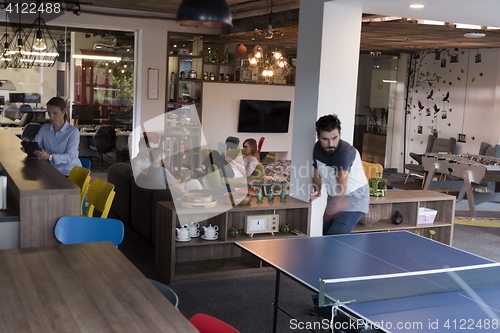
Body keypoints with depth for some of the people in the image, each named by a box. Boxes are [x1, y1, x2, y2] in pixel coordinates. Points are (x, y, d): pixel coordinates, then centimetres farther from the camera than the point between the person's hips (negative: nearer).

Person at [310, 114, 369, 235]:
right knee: (324, 233, 11)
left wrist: (339, 199, -66)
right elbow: (317, 175, 7)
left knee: (334, 236, -19)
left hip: (354, 198, -7)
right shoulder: (317, 148, -8)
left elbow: (342, 178, -48)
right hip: (333, 197, 7)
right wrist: (317, 190, -14)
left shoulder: (346, 152, -30)